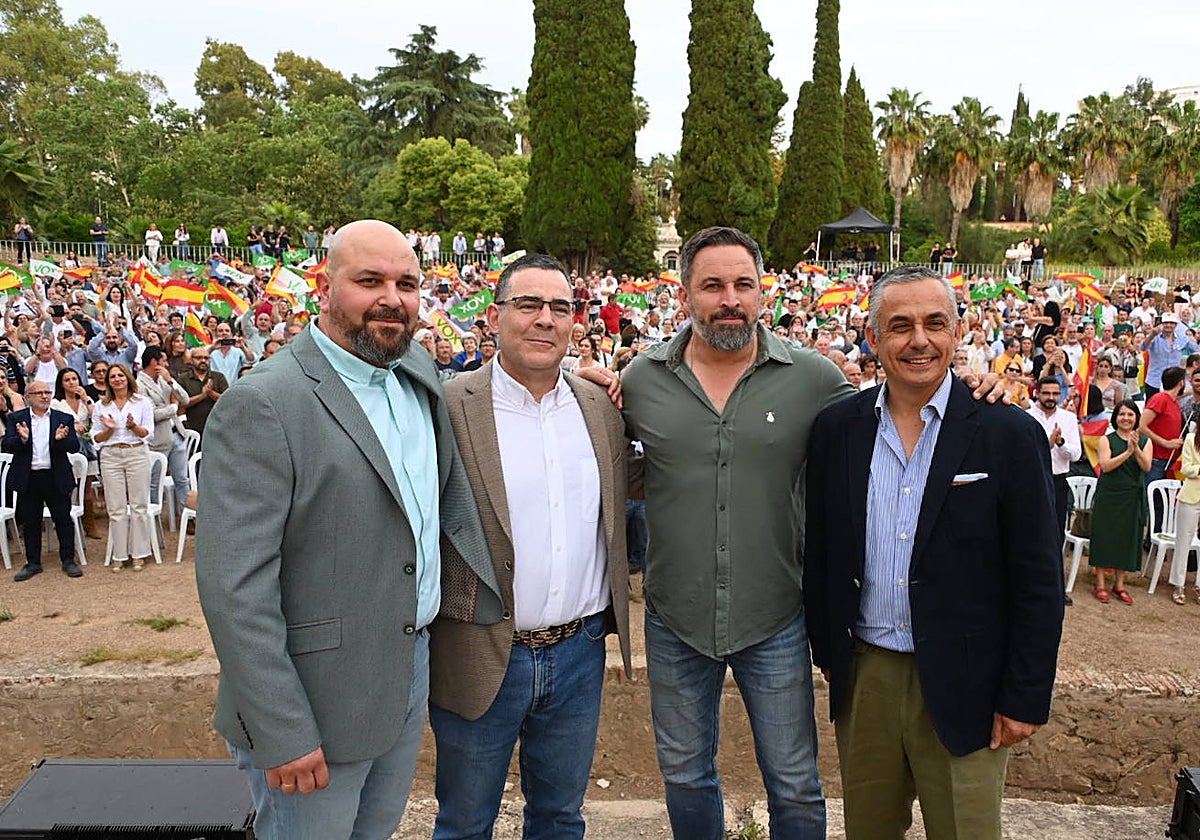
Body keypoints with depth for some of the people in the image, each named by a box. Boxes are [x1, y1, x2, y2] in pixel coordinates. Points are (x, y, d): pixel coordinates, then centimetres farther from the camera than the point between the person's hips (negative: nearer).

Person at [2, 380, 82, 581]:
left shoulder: (64, 419, 4)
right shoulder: (15, 419, 5)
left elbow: (75, 446, -3)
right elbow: (7, 446, -4)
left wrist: (61, 439, -24)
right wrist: (22, 439, -24)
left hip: (56, 478, -1)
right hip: (27, 479, 1)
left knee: (63, 519, 4)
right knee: (30, 522, 10)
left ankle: (68, 561, 14)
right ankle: (33, 563, 21)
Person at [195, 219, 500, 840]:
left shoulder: (419, 377, 4)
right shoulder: (261, 405, -19)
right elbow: (233, 589, -21)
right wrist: (281, 733, -21)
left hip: (411, 670, 7)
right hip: (315, 700, -7)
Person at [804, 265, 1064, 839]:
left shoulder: (1010, 436, -9)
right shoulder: (836, 429, -1)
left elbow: (1039, 582, -7)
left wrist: (1025, 699, -7)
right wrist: (826, 650, 8)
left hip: (962, 686, -2)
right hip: (862, 678, 3)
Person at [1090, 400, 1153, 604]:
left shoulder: (1145, 441, 7)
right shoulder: (1107, 440, -1)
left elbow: (1147, 467, -8)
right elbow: (1106, 465, -14)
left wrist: (1136, 449, -22)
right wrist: (1128, 452, -21)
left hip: (1132, 497, 3)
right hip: (1108, 495, -2)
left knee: (1127, 538, 7)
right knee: (1104, 536, 1)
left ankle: (1119, 584, 19)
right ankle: (1100, 584, 9)